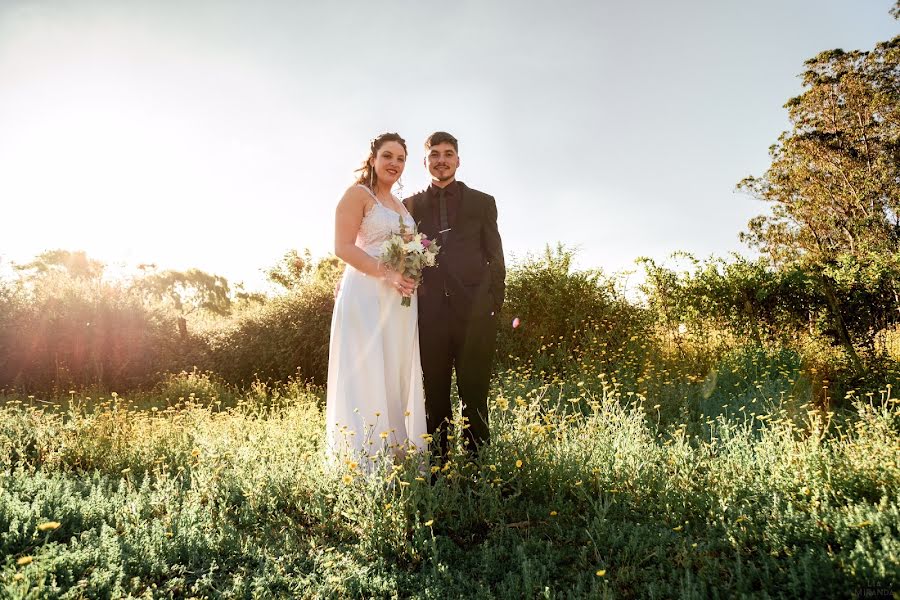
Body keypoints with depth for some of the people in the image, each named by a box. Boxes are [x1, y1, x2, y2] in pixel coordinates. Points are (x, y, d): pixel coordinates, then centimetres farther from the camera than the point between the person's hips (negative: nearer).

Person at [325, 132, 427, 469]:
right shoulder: (358, 194, -1)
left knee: (398, 378, 7)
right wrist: (387, 275, -20)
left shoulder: (401, 205, 22)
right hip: (367, 298, -7)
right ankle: (365, 464, 1)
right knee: (367, 377, -6)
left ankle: (396, 452, 15)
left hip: (401, 302, 8)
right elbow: (343, 247, -11)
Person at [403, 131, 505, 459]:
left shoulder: (482, 202, 13)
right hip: (430, 312, 1)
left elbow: (495, 257, 9)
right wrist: (410, 286, 0)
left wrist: (494, 303, 0)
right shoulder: (411, 205, 15)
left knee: (474, 392, 1)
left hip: (474, 311, -1)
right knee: (434, 392, 5)